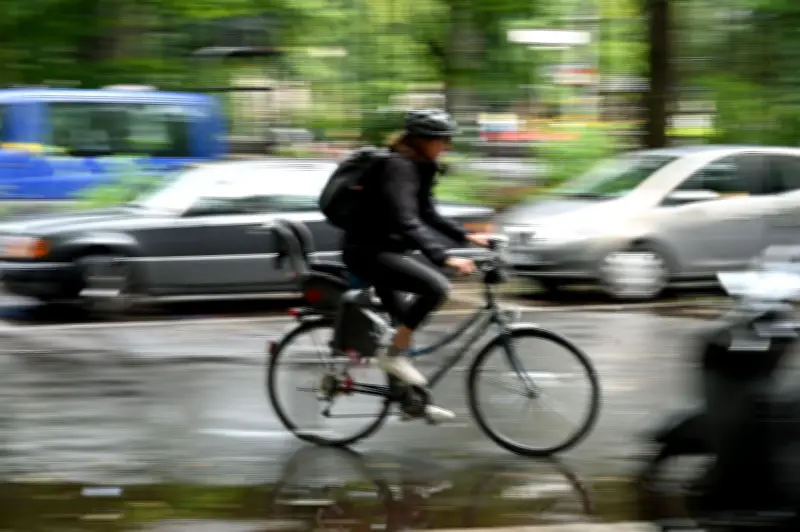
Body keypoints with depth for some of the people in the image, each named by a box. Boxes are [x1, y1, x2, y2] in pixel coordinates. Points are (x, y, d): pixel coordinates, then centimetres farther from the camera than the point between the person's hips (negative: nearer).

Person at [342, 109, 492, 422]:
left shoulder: (419, 168, 10)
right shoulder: (398, 167, -21)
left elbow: (426, 215, 21)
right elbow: (406, 223, -31)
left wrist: (465, 236, 13)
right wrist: (444, 258, -37)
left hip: (382, 250, 10)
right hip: (367, 252, -10)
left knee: (404, 320, 15)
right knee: (436, 286, -25)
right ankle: (394, 355, -14)